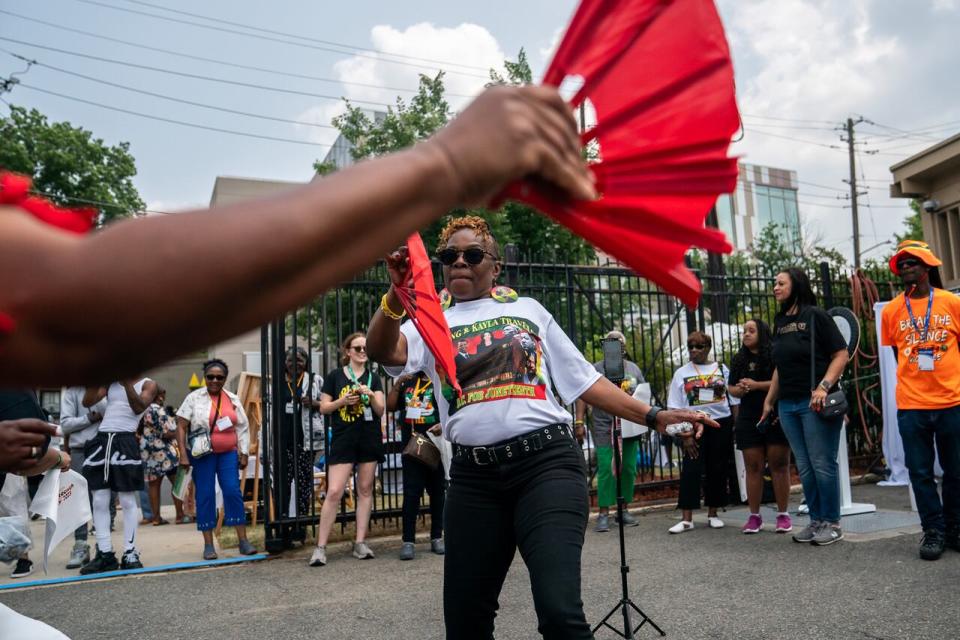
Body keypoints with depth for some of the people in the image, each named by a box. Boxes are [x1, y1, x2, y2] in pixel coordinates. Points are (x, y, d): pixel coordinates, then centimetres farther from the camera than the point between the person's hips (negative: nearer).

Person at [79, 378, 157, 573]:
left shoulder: (148, 384, 6)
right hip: (101, 440, 4)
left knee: (127, 501, -2)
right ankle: (105, 554, 10)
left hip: (125, 442, -4)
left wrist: (127, 382, -19)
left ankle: (130, 554, 4)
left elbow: (138, 407, -11)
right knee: (99, 502, 4)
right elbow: (87, 402, 7)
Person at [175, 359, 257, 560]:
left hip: (228, 453, 2)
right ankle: (208, 544, 11)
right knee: (205, 495, 1)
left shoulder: (233, 399, 8)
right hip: (203, 454, -2)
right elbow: (181, 427, -2)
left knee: (233, 492, -5)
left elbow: (243, 428, 12)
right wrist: (183, 454, -9)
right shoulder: (194, 398, 0)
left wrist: (244, 453, 7)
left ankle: (243, 540, 2)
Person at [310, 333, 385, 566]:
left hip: (369, 439, 3)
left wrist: (371, 395, -15)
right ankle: (320, 547, -2)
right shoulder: (334, 376, 3)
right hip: (343, 440, -2)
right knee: (334, 492, -8)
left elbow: (380, 410, 3)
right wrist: (342, 401, -14)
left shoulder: (373, 378, 8)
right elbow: (324, 408, 3)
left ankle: (360, 543, 14)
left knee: (365, 490, 6)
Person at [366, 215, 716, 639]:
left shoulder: (527, 310, 15)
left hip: (546, 463, -2)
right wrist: (397, 295, -27)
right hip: (473, 478, 2)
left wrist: (653, 416, 8)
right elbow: (383, 351, -8)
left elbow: (583, 379, 15)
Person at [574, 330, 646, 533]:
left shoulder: (633, 368, 13)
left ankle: (624, 509, 19)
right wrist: (579, 421, -10)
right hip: (604, 427, -4)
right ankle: (603, 513, -1)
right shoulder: (596, 369, 2)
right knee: (605, 469, -7)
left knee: (628, 469, 7)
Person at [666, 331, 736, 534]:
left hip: (721, 424, 1)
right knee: (690, 470, -6)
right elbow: (677, 409, 1)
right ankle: (686, 519, -4)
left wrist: (736, 427, -1)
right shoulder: (682, 373, 4)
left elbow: (734, 399, 8)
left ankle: (713, 514, 19)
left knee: (717, 469, 6)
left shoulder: (722, 369, 7)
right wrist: (685, 435, -7)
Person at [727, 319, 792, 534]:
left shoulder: (775, 355, -3)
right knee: (753, 468, 5)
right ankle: (754, 516, 9)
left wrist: (757, 385, -17)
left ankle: (783, 515, 10)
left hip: (776, 418, -4)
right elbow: (731, 388, 17)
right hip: (748, 420, 4)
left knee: (779, 465, 1)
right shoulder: (739, 360, 14)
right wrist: (739, 390, -5)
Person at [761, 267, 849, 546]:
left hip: (815, 403, -7)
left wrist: (823, 386, -21)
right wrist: (769, 400, 19)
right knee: (804, 467, 10)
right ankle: (816, 520, 19)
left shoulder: (815, 315, -5)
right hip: (787, 405, 7)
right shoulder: (780, 322, 15)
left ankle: (832, 523, 10)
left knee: (823, 464, -2)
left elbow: (841, 354, -10)